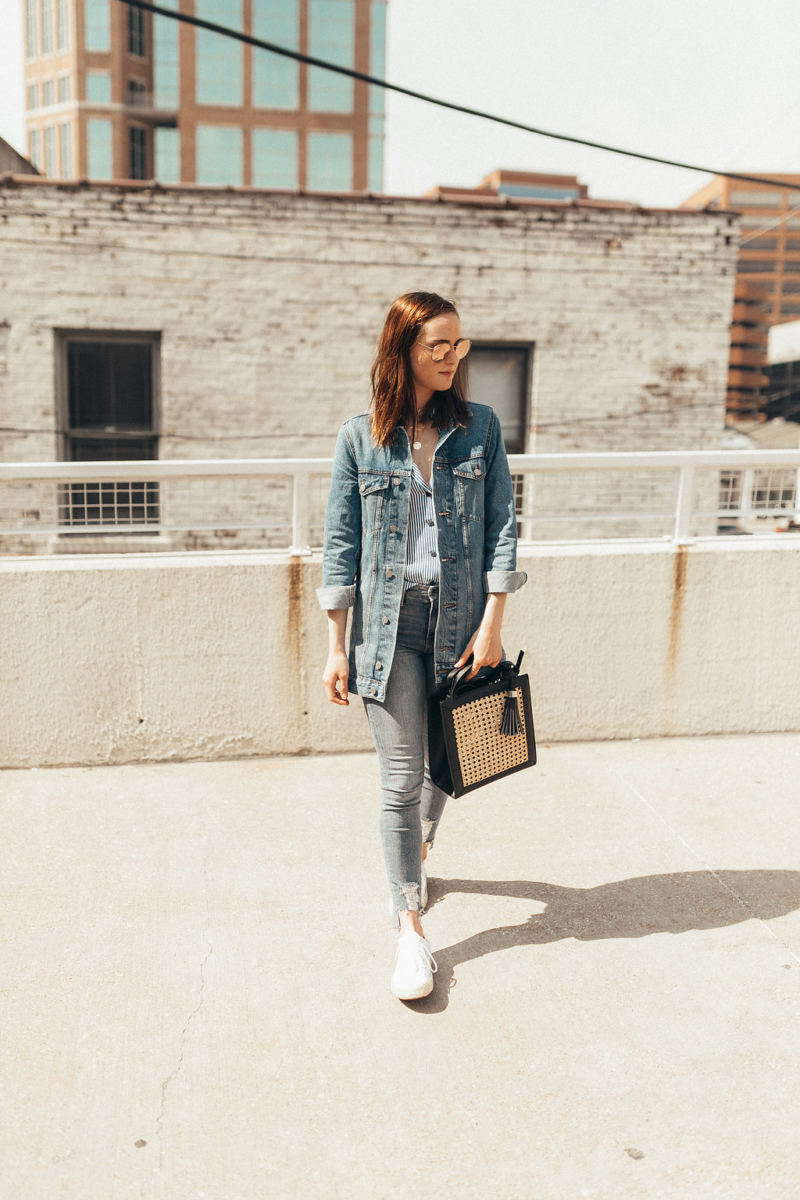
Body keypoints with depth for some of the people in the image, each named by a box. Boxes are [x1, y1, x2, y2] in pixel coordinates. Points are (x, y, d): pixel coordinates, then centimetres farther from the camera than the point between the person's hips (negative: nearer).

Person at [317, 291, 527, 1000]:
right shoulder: (360, 436, 0)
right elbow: (341, 544, 1)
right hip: (388, 624, -2)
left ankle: (420, 848, 46)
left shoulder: (480, 427, 3)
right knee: (402, 778, -2)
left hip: (461, 621, 2)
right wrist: (337, 647, -1)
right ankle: (409, 928, 10)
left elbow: (501, 527, 2)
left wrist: (492, 623, -5)